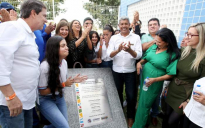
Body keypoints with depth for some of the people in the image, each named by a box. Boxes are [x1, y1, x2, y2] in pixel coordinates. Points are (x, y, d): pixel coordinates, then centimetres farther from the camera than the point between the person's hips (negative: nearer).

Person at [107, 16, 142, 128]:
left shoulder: (136, 37, -3)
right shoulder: (114, 38, 1)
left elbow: (139, 55, -12)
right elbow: (109, 54, -9)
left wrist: (129, 50, -32)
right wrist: (118, 50, -28)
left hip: (130, 72, -1)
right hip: (116, 71, 2)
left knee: (131, 96, 8)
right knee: (117, 94, 18)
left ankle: (130, 117, 34)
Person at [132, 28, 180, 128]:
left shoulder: (173, 55, -18)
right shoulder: (154, 46, -2)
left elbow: (170, 74, -17)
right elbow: (145, 58, 10)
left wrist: (155, 79, -27)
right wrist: (140, 62, -11)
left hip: (153, 83, -6)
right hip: (143, 77, 6)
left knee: (143, 105, 6)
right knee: (143, 100, 21)